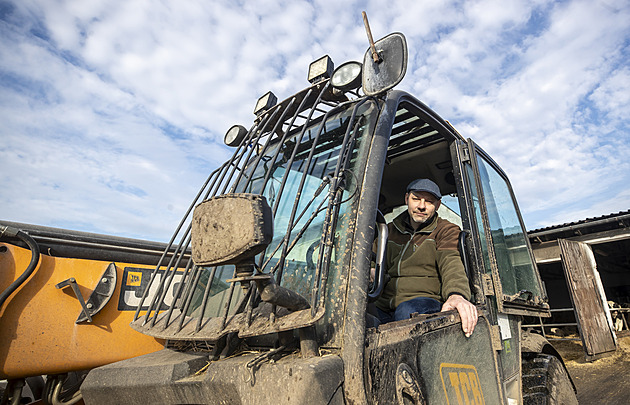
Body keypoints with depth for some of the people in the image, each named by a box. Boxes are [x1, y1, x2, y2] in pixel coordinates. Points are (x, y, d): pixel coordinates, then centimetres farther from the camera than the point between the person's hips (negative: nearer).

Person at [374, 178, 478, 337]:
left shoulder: (446, 230, 9)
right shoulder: (390, 230, 19)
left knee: (407, 311, -38)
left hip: (426, 301, -3)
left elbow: (451, 263, -12)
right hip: (384, 309, 4)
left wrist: (457, 294, -33)